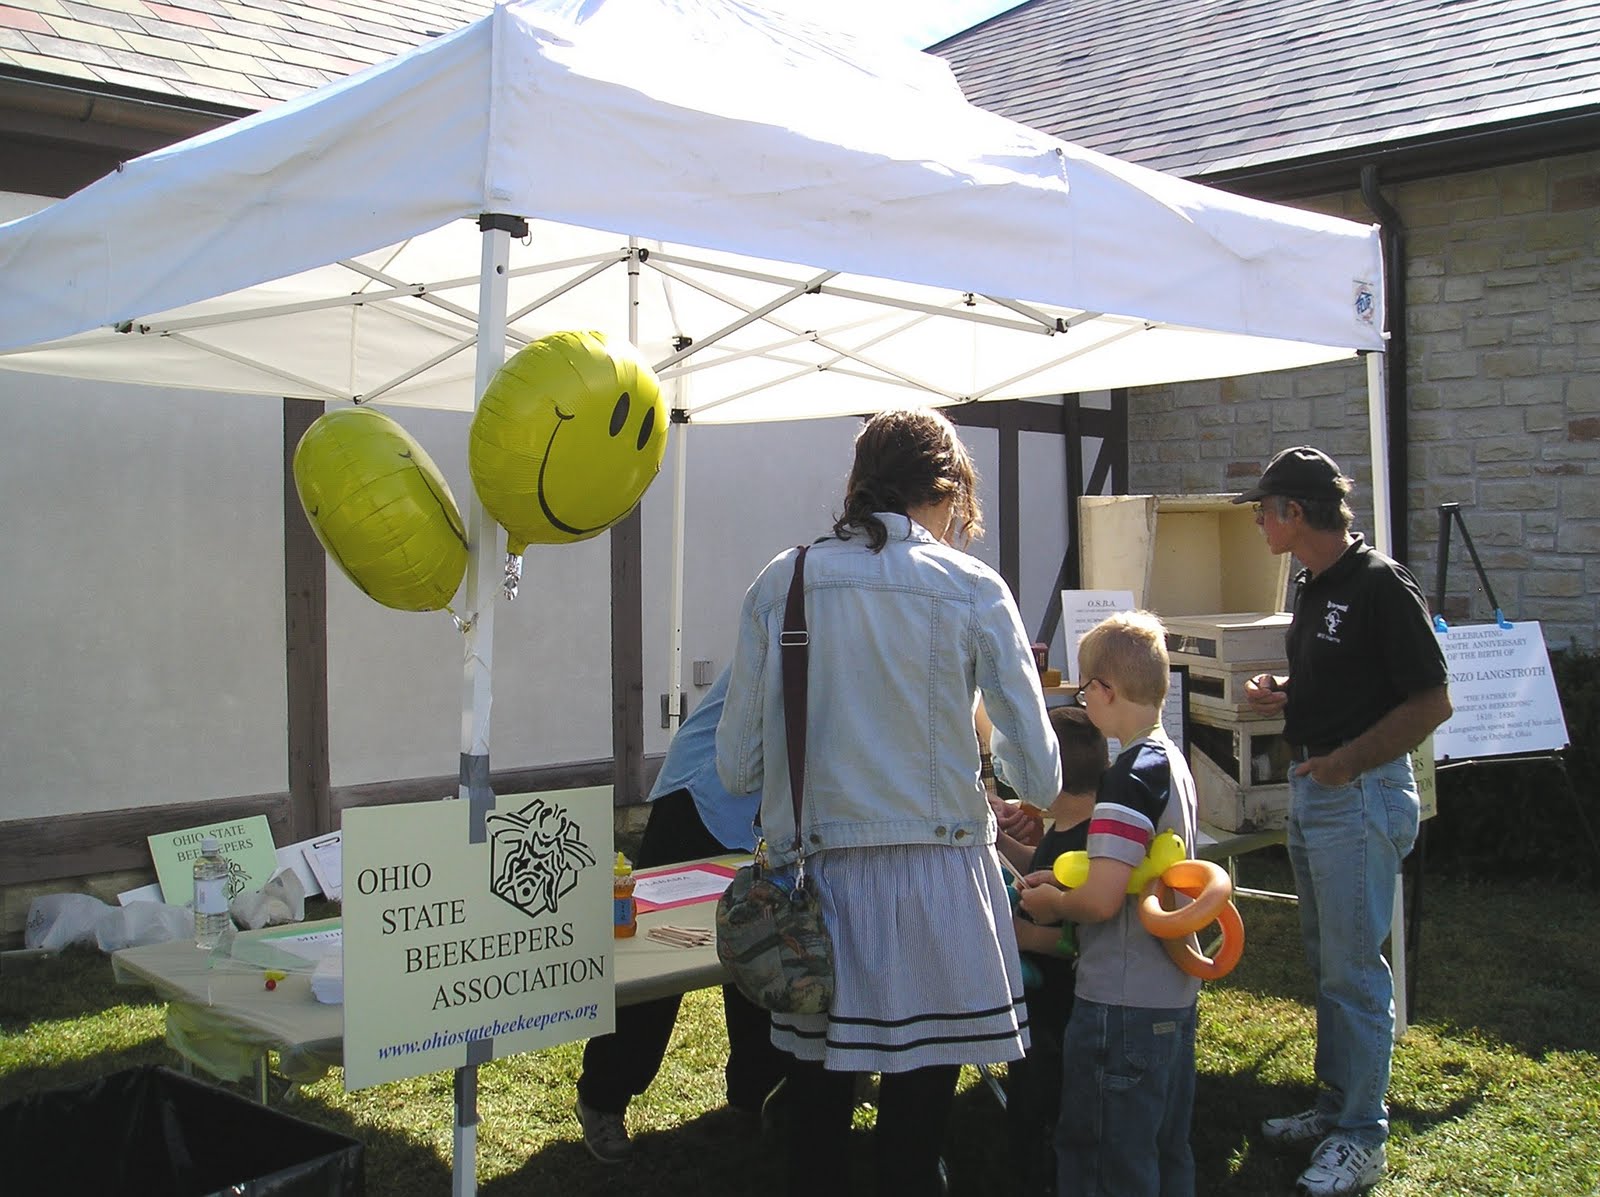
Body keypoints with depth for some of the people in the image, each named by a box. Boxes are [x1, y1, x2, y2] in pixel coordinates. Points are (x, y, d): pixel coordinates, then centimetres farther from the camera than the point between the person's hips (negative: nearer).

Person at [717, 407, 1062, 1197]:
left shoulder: (779, 583, 1)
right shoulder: (973, 589, -4)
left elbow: (736, 766, 2)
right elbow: (1040, 777, -3)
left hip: (815, 881, 2)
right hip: (932, 883, -2)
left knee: (816, 1097, 17)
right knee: (916, 1109, 11)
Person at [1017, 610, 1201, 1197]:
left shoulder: (1131, 774, -21)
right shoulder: (1174, 761, 8)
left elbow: (1101, 900, -26)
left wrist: (1051, 904, -7)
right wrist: (1064, 882, 12)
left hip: (1122, 1005, -9)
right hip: (1175, 994, 9)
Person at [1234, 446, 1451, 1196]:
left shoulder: (1380, 585, -17)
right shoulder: (1312, 585, 10)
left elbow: (1431, 703, -18)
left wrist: (1345, 762, -19)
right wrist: (1285, 693, 6)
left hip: (1361, 794, -9)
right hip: (1311, 790, 9)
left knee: (1352, 966, -2)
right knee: (1325, 959, 17)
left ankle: (1361, 1136, 10)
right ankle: (1334, 1105, 30)